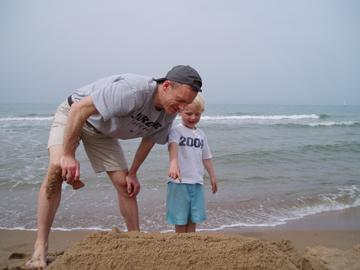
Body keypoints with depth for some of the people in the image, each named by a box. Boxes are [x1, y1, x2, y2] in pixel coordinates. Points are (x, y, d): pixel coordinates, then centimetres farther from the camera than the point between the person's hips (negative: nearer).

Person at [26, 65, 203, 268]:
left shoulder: (169, 113, -15)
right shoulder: (133, 90, -40)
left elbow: (149, 140, 3)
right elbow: (79, 109, -36)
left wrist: (132, 173, 2)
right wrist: (68, 155, -33)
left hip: (103, 132, 6)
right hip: (72, 115, -6)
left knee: (124, 184, -3)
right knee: (58, 169, -27)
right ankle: (40, 247, -18)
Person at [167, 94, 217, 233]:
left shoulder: (201, 134, 12)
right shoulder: (176, 130, -8)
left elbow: (206, 157, 19)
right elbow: (173, 146, -28)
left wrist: (212, 176, 19)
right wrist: (173, 163, -47)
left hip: (197, 182, 5)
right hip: (179, 182, -5)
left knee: (193, 220, 10)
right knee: (180, 221, 3)